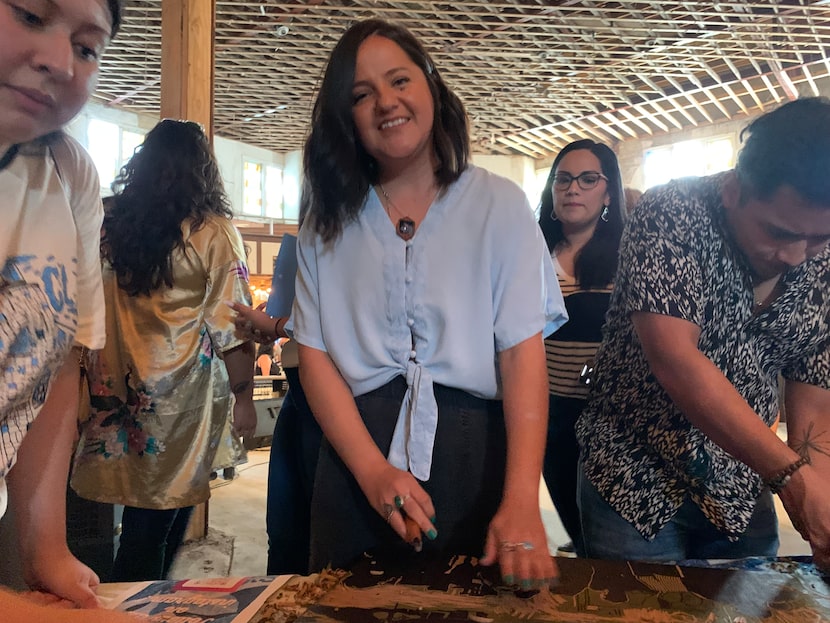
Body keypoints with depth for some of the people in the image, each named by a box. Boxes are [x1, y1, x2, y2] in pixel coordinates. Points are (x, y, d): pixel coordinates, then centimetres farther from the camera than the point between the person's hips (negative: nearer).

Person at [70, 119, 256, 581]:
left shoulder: (114, 228, 5)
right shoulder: (213, 232, -9)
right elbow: (231, 326, -12)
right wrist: (244, 396, -5)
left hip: (123, 391, 5)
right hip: (183, 392, -5)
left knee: (142, 512, 17)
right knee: (164, 510, 6)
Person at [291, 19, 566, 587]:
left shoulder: (499, 205, -1)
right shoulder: (328, 224, 6)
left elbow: (524, 354, -9)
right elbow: (316, 357, 1)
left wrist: (522, 502, -20)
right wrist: (374, 471, -15)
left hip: (474, 451, -1)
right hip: (358, 454, 2)